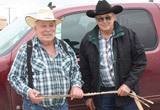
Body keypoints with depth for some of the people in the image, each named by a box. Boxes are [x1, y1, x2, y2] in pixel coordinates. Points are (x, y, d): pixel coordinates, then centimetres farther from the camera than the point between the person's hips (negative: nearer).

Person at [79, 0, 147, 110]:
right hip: (101, 94, 1)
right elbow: (84, 70, 5)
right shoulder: (87, 40, 0)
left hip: (125, 92, -1)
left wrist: (129, 84, -11)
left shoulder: (129, 35, -4)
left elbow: (140, 61, -2)